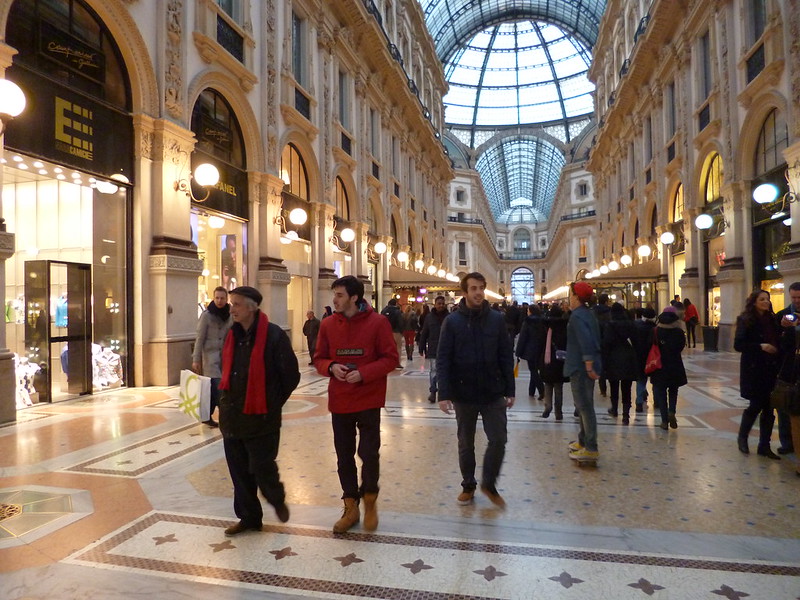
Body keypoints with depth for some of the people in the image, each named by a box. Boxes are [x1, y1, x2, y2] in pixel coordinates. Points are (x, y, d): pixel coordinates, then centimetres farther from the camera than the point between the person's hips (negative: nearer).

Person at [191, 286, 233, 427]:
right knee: (218, 387, -11)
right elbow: (199, 338, -6)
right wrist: (196, 359, -8)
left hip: (224, 356, 5)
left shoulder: (229, 316, 6)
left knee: (213, 389, 10)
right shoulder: (206, 315, -7)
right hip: (210, 354, -5)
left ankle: (207, 416, 22)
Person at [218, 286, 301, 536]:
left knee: (262, 468, 2)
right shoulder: (232, 335, 6)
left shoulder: (274, 335, -15)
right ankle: (248, 517, 31)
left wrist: (273, 403, 0)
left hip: (261, 418, -6)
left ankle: (277, 501, 33)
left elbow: (291, 376, -9)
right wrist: (227, 400, 12)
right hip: (232, 417, 6)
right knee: (239, 471, 13)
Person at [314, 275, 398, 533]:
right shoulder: (328, 324, 1)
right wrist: (331, 367, -13)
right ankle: (351, 508, 29)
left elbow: (390, 358, -7)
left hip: (368, 400, -3)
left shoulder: (377, 322, -9)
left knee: (369, 453, -1)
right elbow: (319, 359, 8)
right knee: (344, 456, 11)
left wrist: (363, 373, -19)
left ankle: (369, 499, 28)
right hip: (339, 401, 3)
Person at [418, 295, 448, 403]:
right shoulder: (429, 317, 1)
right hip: (433, 350, 0)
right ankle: (432, 391, 9)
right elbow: (424, 334, 4)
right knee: (433, 371, 1)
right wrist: (422, 348, 2)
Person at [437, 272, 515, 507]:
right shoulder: (452, 321, -7)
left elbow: (506, 356, 2)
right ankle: (468, 486, 32)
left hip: (493, 393, 1)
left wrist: (510, 390, 0)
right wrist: (444, 393, -14)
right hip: (464, 394, -1)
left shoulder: (497, 319, -1)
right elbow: (443, 360, -8)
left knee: (498, 440, 3)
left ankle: (489, 484, 26)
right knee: (466, 443, 12)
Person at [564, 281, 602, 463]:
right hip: (586, 366, 10)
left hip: (581, 368, -10)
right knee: (584, 405, 19)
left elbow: (586, 342, -27)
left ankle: (591, 449, -1)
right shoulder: (588, 313, 14)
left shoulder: (577, 316, -18)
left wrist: (589, 367, -25)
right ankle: (583, 441, 30)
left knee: (584, 406, -6)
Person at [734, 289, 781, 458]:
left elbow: (777, 342, 15)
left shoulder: (771, 319, 9)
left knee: (768, 408, 6)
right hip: (753, 370, -5)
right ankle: (742, 437, 24)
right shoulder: (745, 320, -7)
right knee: (756, 405, 0)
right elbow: (738, 345, -12)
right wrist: (760, 346, -20)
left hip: (770, 370, 5)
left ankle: (764, 446, 18)